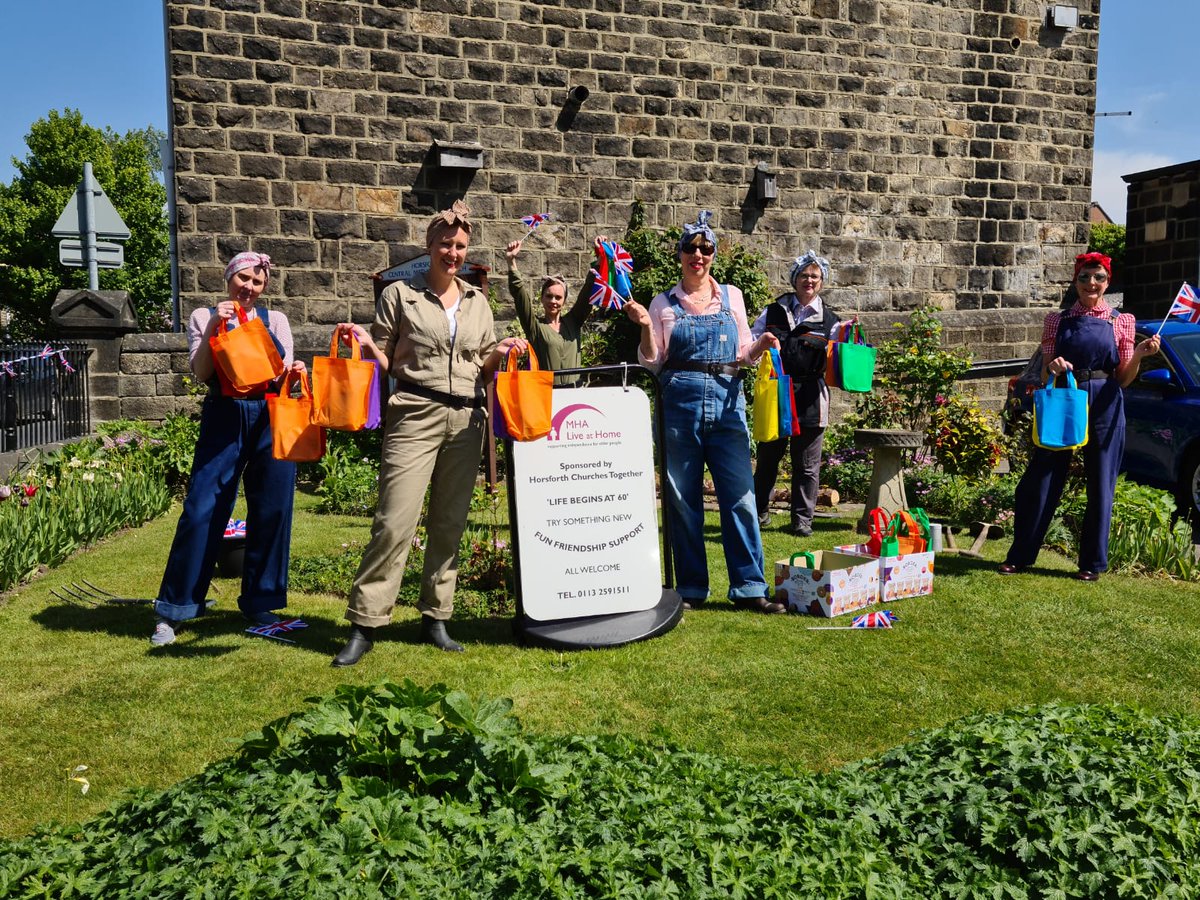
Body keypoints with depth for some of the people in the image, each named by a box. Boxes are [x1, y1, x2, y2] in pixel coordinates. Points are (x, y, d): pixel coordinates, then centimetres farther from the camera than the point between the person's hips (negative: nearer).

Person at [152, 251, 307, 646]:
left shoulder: (275, 320, 12)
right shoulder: (204, 317, 8)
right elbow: (201, 374, -4)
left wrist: (292, 373, -17)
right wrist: (213, 327, -15)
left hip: (270, 421, 2)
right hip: (224, 420, -2)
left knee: (271, 514, 2)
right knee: (202, 512, -5)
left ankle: (259, 604, 16)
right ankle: (172, 612, 6)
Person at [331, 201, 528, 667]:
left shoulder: (477, 301, 16)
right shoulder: (400, 294, 5)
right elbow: (384, 363, 7)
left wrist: (500, 353, -2)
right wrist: (365, 343, -13)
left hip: (466, 420, 4)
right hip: (415, 415, -4)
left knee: (450, 524, 6)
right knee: (394, 522, -10)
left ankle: (436, 619, 18)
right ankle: (363, 625, 0)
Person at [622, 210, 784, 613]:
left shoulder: (732, 296, 12)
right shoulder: (664, 303, 8)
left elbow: (742, 355, 15)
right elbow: (653, 362, 6)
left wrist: (761, 346, -4)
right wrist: (645, 327, -9)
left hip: (727, 401, 1)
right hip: (681, 402, -1)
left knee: (740, 495, -3)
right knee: (682, 499, 4)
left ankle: (749, 587, 6)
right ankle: (691, 589, 15)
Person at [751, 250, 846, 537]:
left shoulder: (829, 321, 7)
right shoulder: (773, 312, 10)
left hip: (810, 399, -1)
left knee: (807, 464, 5)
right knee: (767, 457, 9)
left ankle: (802, 519, 16)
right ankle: (759, 511, 24)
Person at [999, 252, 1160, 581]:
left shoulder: (1121, 322, 7)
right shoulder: (1058, 320, 8)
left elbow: (1123, 379, 6)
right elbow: (1044, 377, 7)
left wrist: (1139, 355, -11)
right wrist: (1052, 368, -15)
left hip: (1104, 409, 0)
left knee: (1100, 486, 4)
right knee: (1041, 481, 1)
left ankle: (1092, 563, 16)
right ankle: (1020, 556, 12)